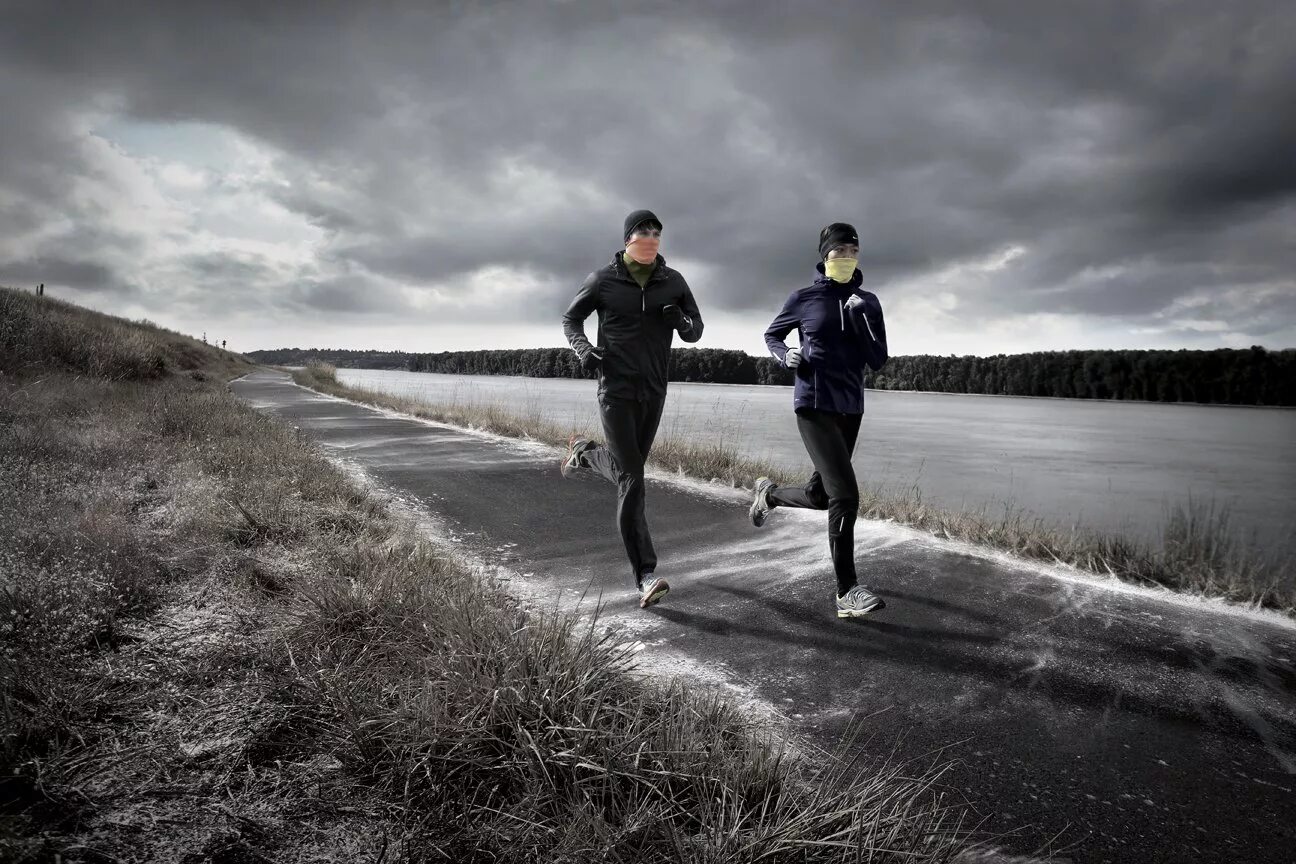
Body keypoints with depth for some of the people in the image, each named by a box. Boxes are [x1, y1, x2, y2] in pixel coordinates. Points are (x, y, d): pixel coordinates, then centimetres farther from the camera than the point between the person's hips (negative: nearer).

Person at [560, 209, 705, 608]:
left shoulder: (672, 281, 4)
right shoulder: (603, 280, -3)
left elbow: (696, 329, 11)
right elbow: (571, 318, 10)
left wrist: (682, 323, -14)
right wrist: (583, 349, -10)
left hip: (654, 391, 4)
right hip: (616, 388, -4)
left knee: (629, 468, 18)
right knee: (631, 479, -11)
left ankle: (584, 453, 51)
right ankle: (645, 576, -9)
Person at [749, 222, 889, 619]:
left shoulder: (868, 303, 7)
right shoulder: (804, 298, -1)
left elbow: (878, 361, 0)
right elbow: (771, 336, 13)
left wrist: (859, 320, -13)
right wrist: (787, 356, -8)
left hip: (850, 409, 5)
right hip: (815, 407, -5)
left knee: (819, 495, 14)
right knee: (845, 494, -17)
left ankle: (769, 493, 46)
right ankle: (847, 592, -9)